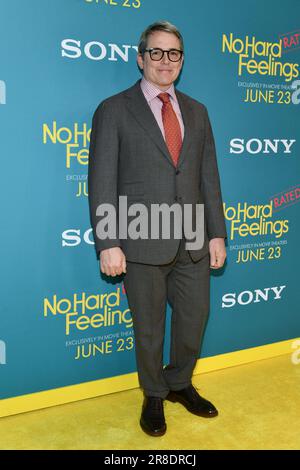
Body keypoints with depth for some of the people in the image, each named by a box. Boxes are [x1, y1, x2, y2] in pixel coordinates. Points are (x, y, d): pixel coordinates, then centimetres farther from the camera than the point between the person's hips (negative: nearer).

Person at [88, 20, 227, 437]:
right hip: (143, 244, -4)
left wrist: (217, 233, 5)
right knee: (149, 328, 12)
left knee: (194, 319, 16)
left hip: (193, 243, 5)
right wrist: (108, 244, -13)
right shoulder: (114, 110, -3)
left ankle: (180, 384, 41)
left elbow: (209, 176, 10)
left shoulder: (196, 112, 12)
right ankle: (154, 396, 35)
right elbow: (102, 182, -8)